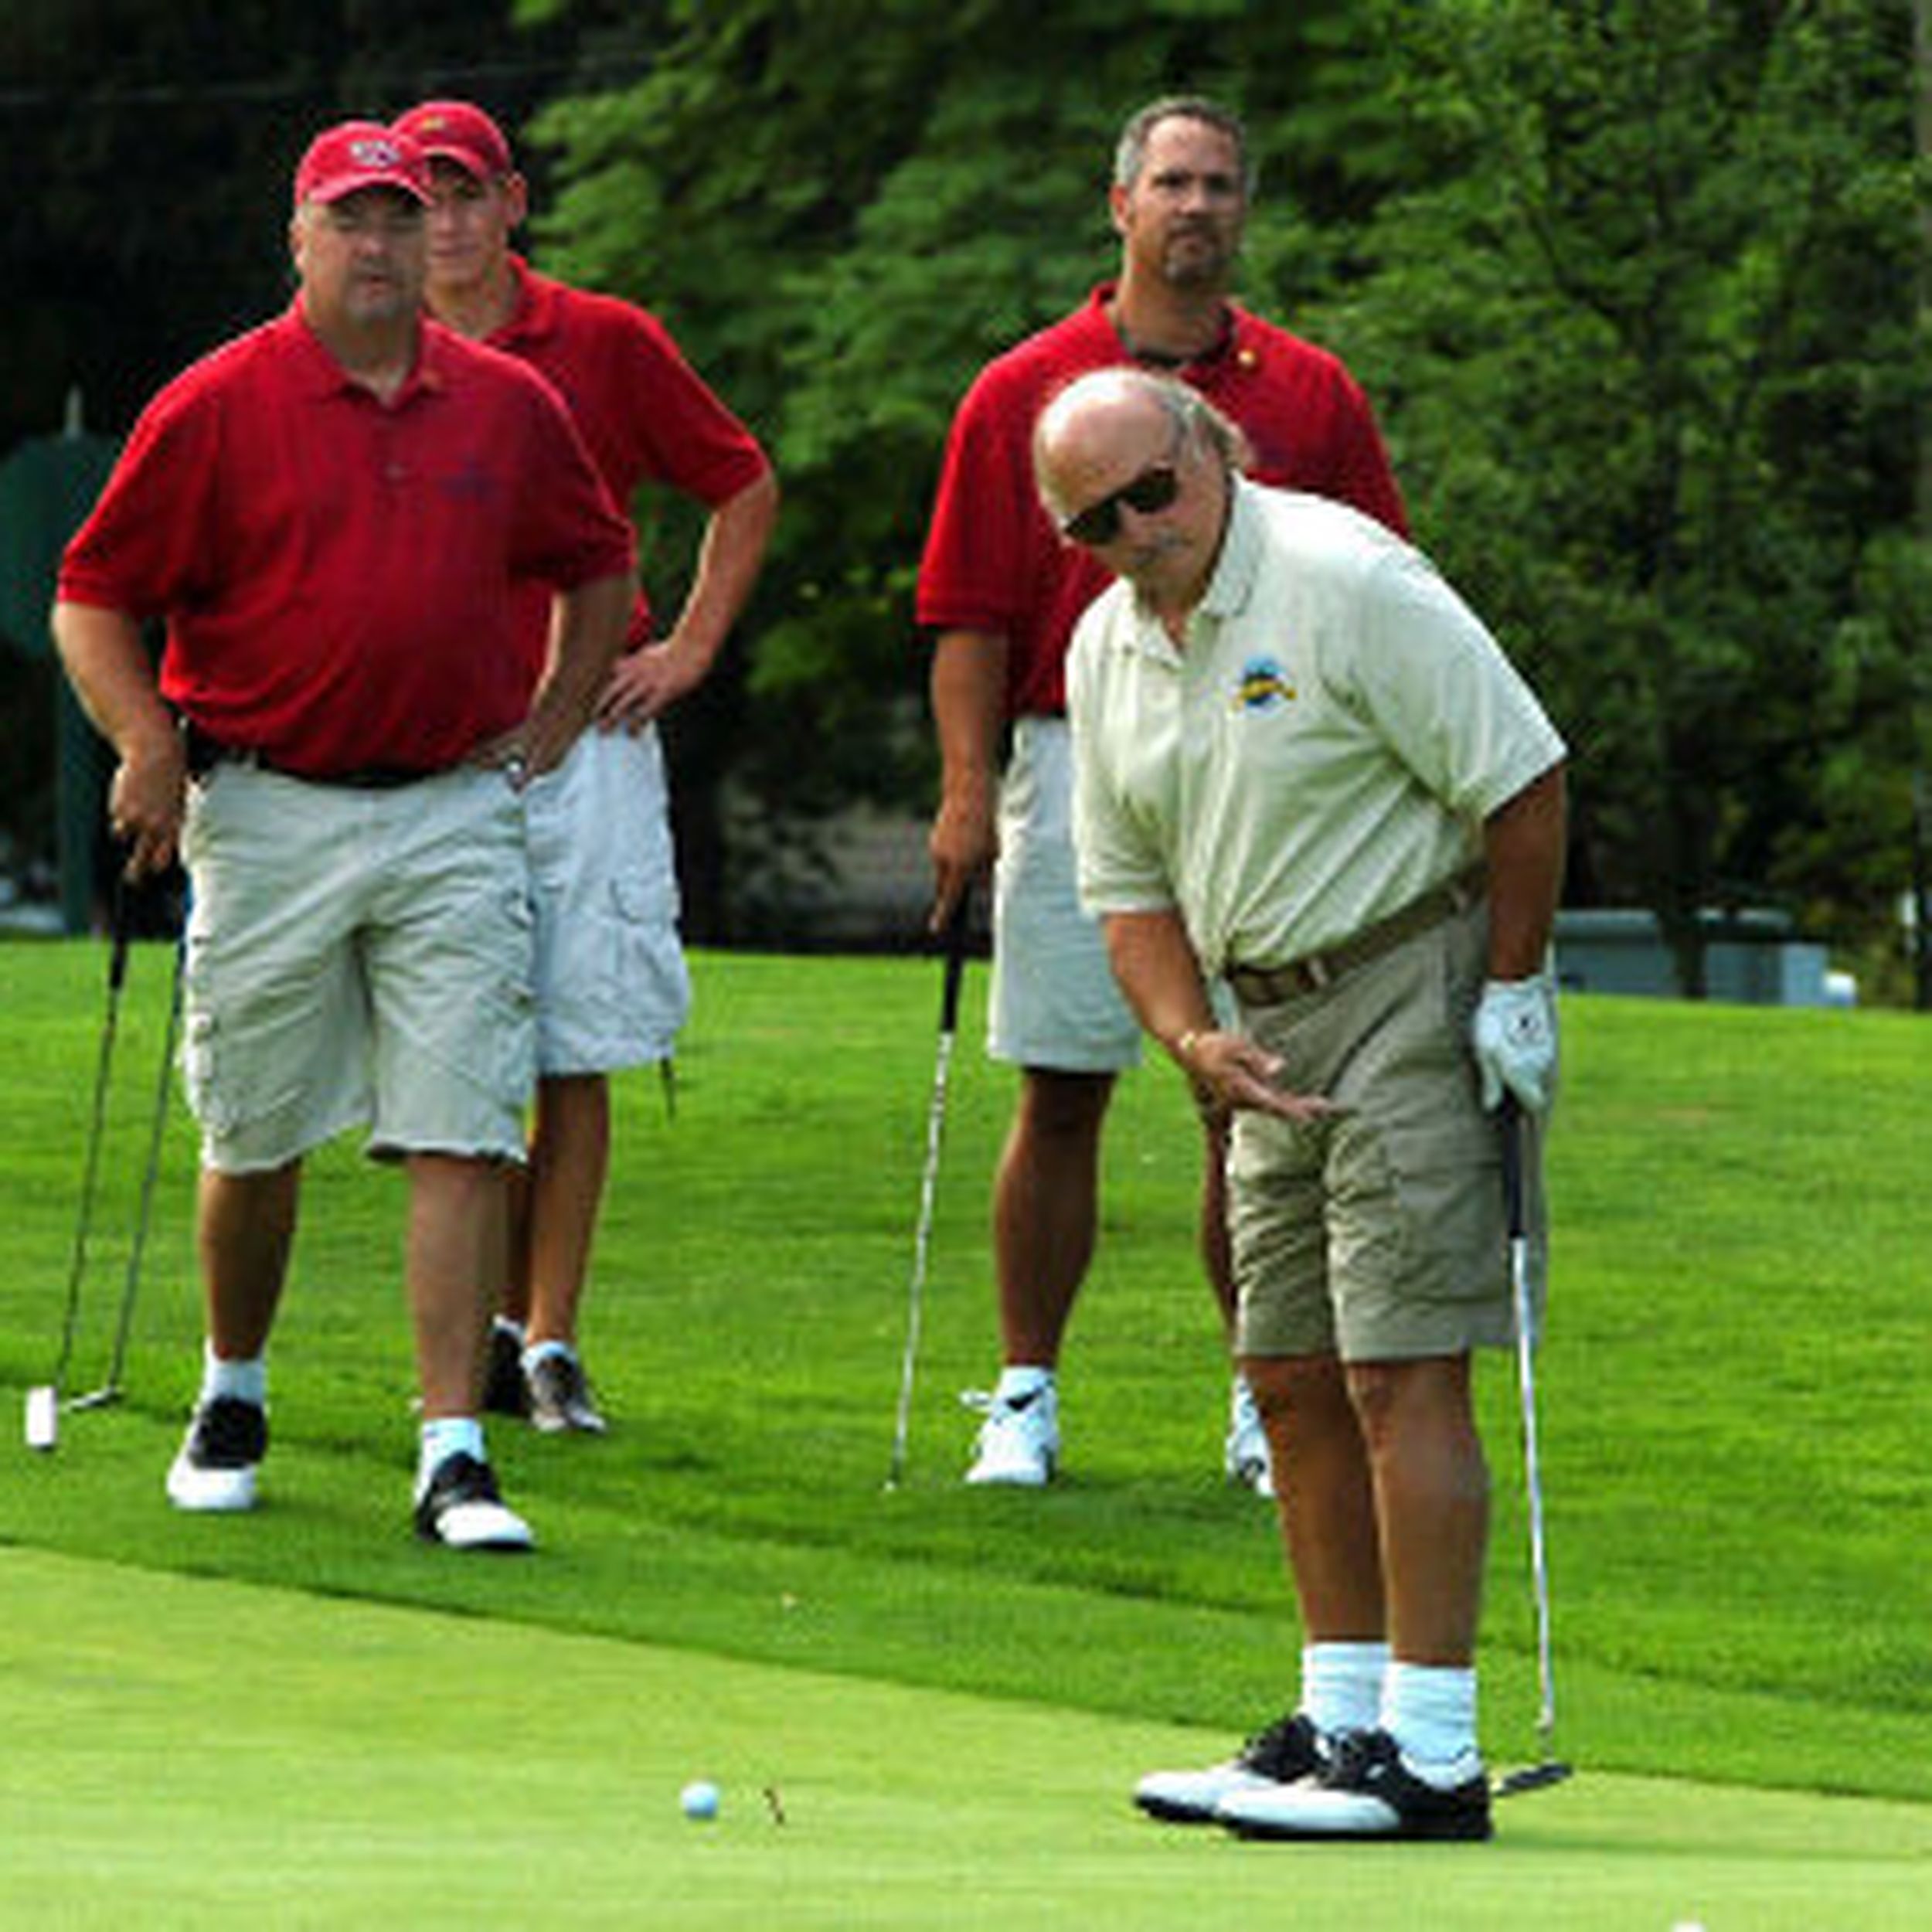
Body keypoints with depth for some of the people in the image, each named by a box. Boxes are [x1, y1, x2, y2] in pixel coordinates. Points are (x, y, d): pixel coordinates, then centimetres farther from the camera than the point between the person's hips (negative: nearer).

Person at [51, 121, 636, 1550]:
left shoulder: (510, 408, 6)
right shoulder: (216, 409, -2)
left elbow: (600, 565, 23)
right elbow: (94, 598, 1)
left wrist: (554, 724, 14)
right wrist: (150, 747, -12)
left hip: (454, 814, 1)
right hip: (269, 815, -1)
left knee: (462, 1138, -7)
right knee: (255, 1140, 8)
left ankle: (455, 1457, -8)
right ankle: (233, 1397, 31)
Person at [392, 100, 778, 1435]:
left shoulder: (607, 345, 3)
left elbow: (745, 489, 14)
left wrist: (691, 649, 7)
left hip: (581, 741, -1)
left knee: (578, 1059, -3)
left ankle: (552, 1345, 2)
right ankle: (492, 1330, 11)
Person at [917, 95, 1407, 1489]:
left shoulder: (1312, 397, 7)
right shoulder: (1024, 394, 5)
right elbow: (972, 614, 3)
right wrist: (967, 787, -6)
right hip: (1075, 767, -1)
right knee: (1060, 1098, 1)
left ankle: (1266, 1404, 8)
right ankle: (1026, 1397, 9)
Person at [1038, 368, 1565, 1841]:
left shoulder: (1347, 582, -16)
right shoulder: (1105, 652, 8)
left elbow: (1521, 778, -15)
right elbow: (1129, 885, 13)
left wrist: (1513, 989, -14)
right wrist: (1192, 1038, -3)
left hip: (1414, 988, -8)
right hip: (1270, 1020, 8)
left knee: (1402, 1375, -12)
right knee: (1294, 1379, 8)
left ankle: (1430, 1753, -12)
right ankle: (1341, 1718, 17)